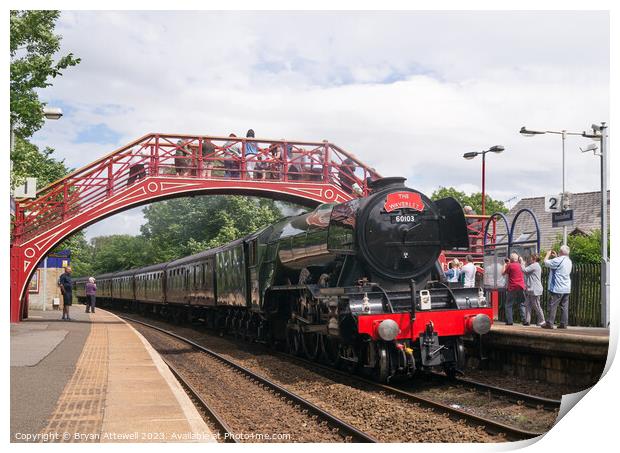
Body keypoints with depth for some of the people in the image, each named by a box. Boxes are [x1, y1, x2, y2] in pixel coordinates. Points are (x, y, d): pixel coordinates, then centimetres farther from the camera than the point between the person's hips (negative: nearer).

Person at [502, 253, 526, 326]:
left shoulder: (510, 265, -8)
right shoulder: (520, 265, 9)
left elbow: (503, 273, 1)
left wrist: (505, 265, 11)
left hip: (513, 287, -5)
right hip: (521, 287, 5)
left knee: (508, 305, 2)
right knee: (522, 304, 9)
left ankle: (509, 321, -4)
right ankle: (524, 320, 2)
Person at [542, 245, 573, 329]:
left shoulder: (559, 260, -16)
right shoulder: (569, 261, 11)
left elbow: (546, 262, -8)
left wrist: (548, 254, 9)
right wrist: (556, 256, 27)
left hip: (557, 288, -7)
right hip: (566, 289, 7)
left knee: (553, 306, -3)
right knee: (564, 306, 7)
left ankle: (549, 323, -2)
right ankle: (564, 324, 6)